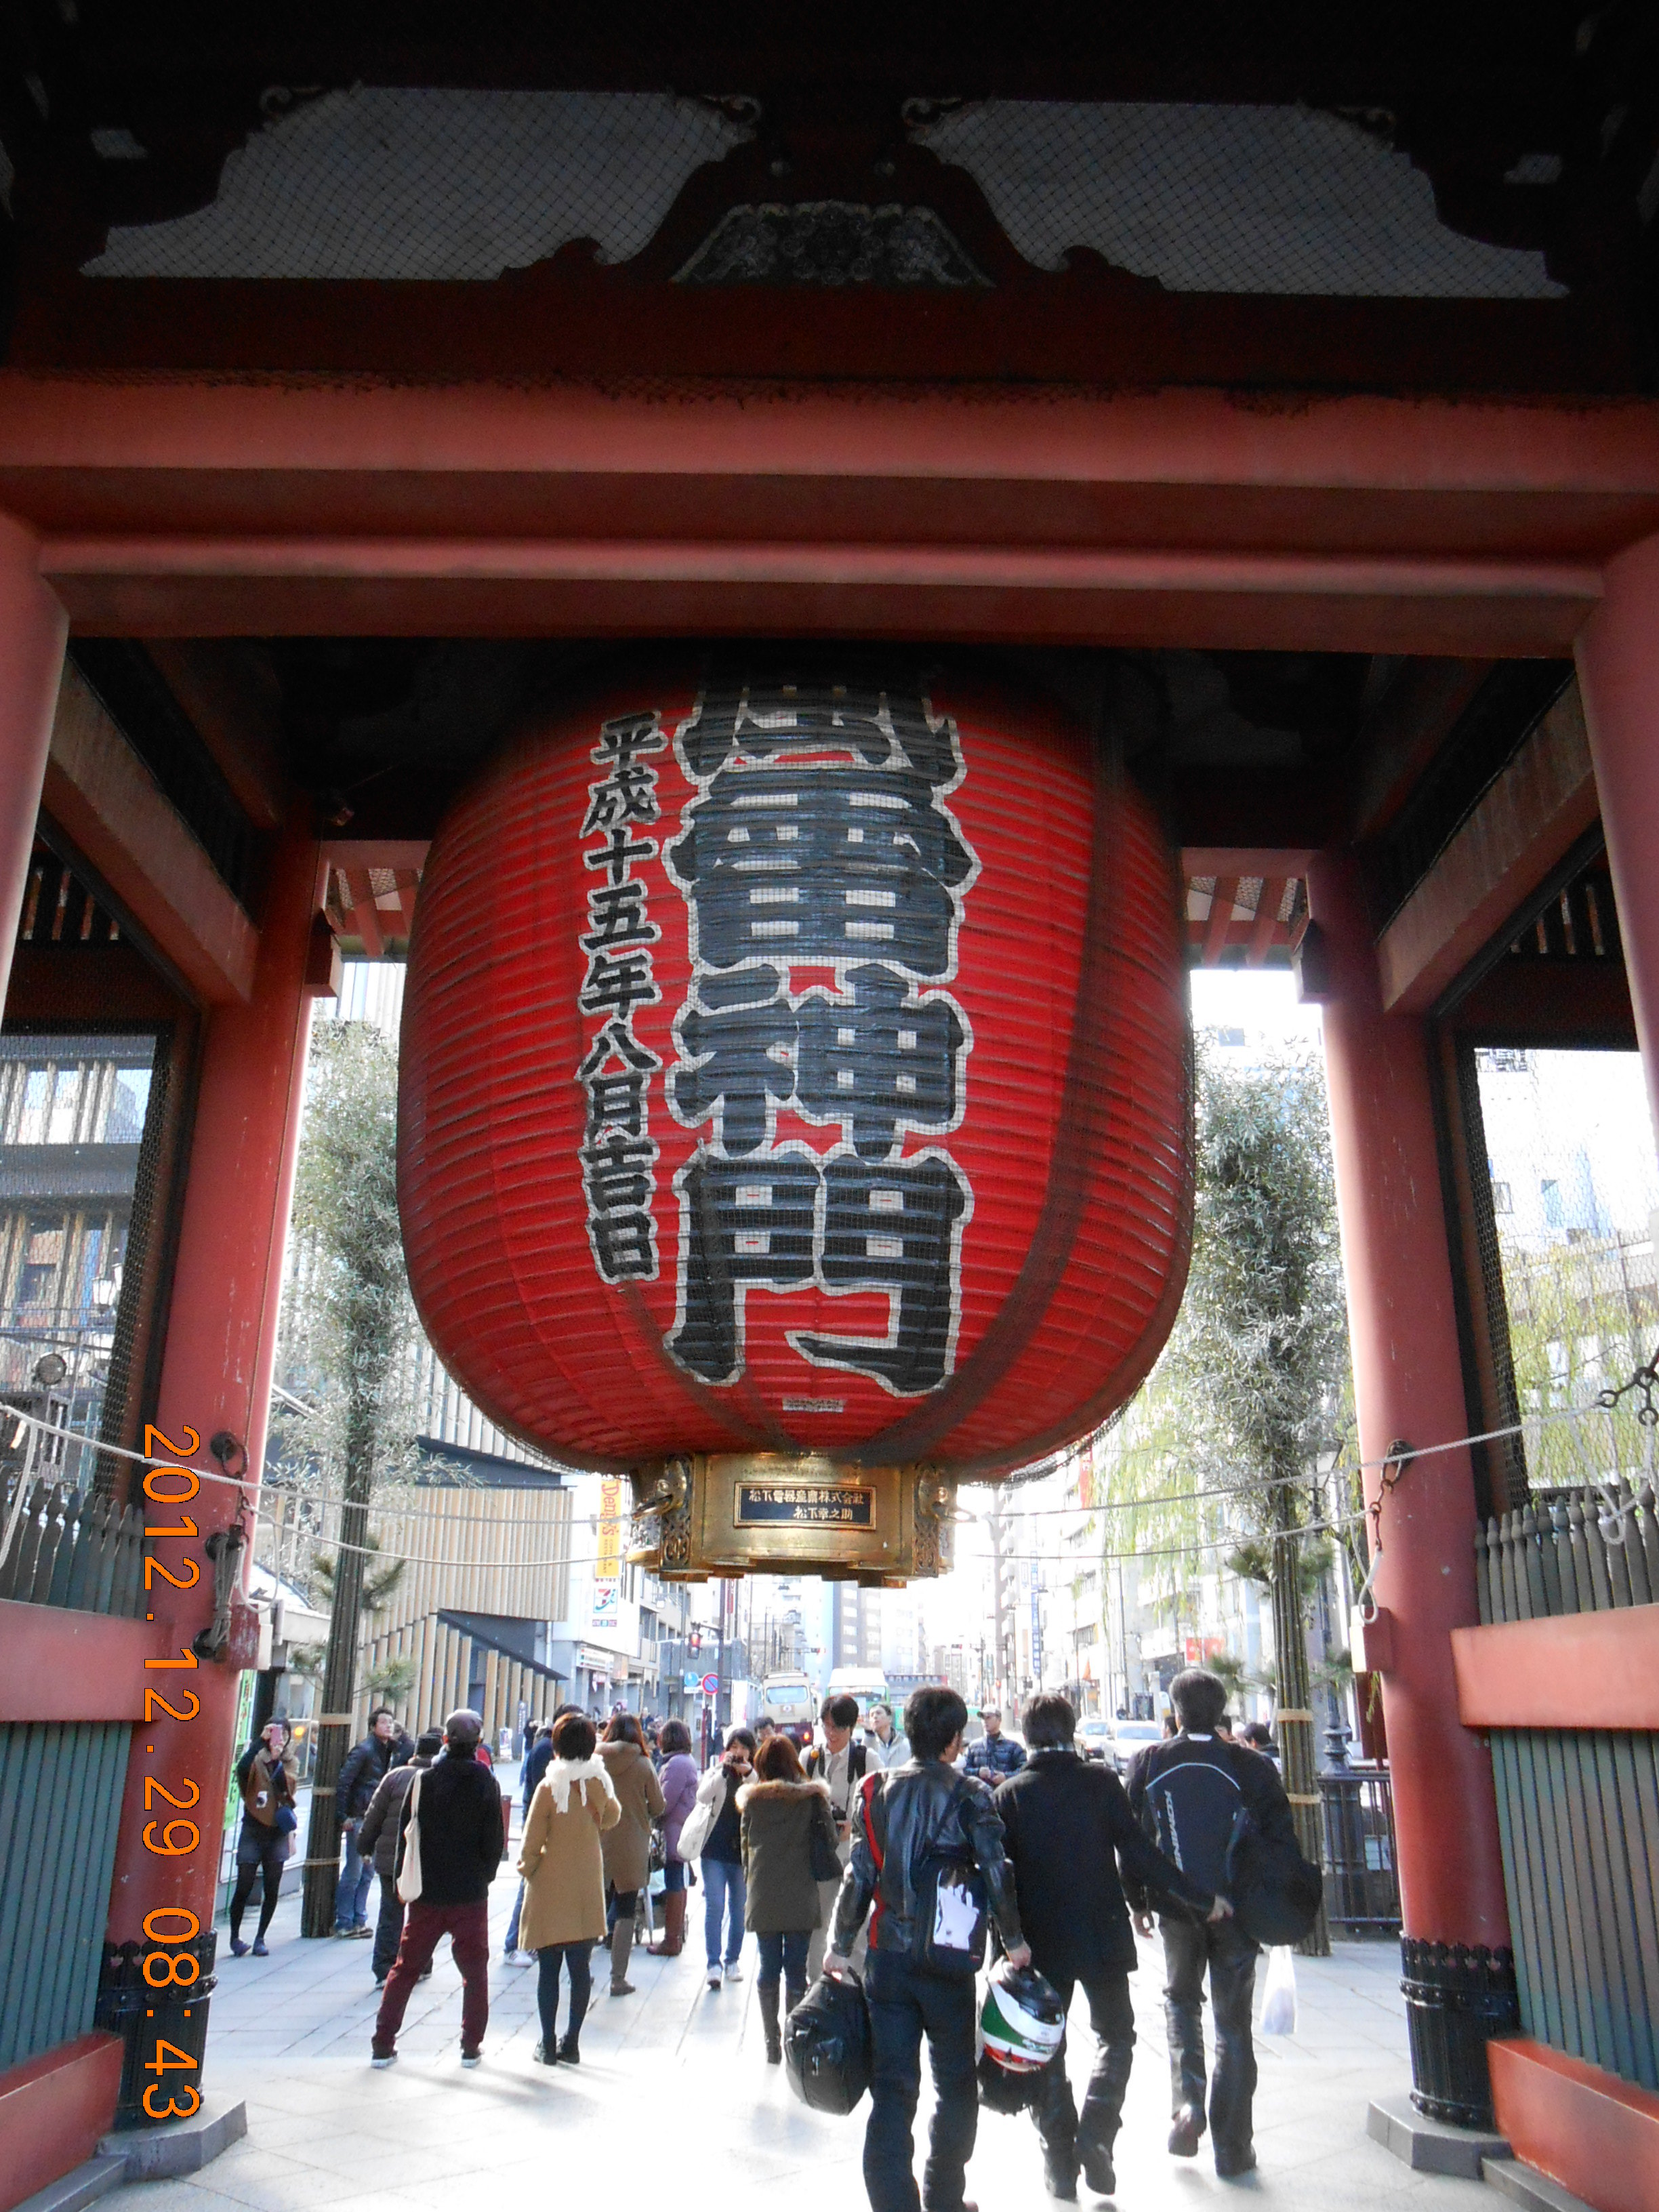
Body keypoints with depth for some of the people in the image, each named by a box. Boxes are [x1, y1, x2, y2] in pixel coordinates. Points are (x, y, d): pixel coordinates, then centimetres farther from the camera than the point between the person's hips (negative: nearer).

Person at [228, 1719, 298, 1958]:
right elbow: (242, 1768, -30)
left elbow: (289, 1799, 9)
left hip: (278, 1834, 3)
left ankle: (260, 1938, 17)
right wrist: (261, 1740, -34)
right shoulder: (256, 1761, -8)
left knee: (272, 1890, 4)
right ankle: (235, 1937, 15)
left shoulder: (290, 1766, 6)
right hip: (253, 1832, -3)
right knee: (244, 1888, -2)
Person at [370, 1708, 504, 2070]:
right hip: (470, 1891, -1)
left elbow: (406, 1832, -1)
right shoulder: (486, 1783, -5)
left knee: (405, 1969, 13)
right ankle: (471, 2046, 13)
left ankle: (383, 2045, 14)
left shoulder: (425, 1780, -4)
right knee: (474, 1971, 12)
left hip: (427, 1891, 1)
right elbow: (494, 1840, -3)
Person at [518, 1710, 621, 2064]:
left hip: (550, 1891, -3)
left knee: (548, 1969, 7)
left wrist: (526, 1868, 7)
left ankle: (548, 2044, 12)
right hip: (588, 1889, 3)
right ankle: (572, 2042, 15)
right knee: (581, 1968, 10)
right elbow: (612, 1818, 17)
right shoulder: (600, 1782, -3)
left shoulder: (549, 1786, -15)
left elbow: (532, 1842, -10)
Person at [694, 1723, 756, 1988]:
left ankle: (733, 1959, 23)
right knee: (714, 1906, -6)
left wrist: (749, 1775, -21)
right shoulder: (717, 1773, 3)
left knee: (738, 1908, 10)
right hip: (716, 1850, -1)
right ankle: (713, 1963, -1)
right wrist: (724, 1770, -21)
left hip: (743, 1852, 1)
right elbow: (702, 1797, -14)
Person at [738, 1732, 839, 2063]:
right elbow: (830, 1841, -3)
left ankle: (772, 2044, 11)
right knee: (796, 1968, 6)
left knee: (768, 1968, 9)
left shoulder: (753, 1799, 1)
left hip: (762, 1899, 1)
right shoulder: (812, 1797, -4)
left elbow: (746, 1846, 9)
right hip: (800, 1899, -1)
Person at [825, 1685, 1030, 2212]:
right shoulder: (968, 1796, -8)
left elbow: (859, 1876, -1)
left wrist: (840, 1947, 7)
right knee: (956, 2084, 18)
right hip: (949, 1961, -2)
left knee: (891, 2089, 6)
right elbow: (997, 1874, -9)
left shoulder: (877, 1791, -1)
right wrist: (1014, 1941, 5)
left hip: (889, 1957, 2)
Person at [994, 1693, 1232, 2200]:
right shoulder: (1101, 1782, -8)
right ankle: (1096, 2133, -1)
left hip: (1040, 1943, 1)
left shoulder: (1007, 1795, -4)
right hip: (1102, 1936, 0)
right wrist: (1202, 1899, -2)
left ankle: (1059, 2159, 13)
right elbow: (1137, 1854, -10)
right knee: (1115, 2035, 17)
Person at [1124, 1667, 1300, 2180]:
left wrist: (1138, 1901, 11)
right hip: (1238, 1908, -1)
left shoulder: (1149, 1763, -5)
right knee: (1233, 2023, 10)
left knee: (1181, 2000, 23)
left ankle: (1187, 2101, 5)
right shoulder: (1251, 1766, -8)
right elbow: (1281, 1837, -5)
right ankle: (1232, 2148, 14)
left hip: (1177, 1907, 1)